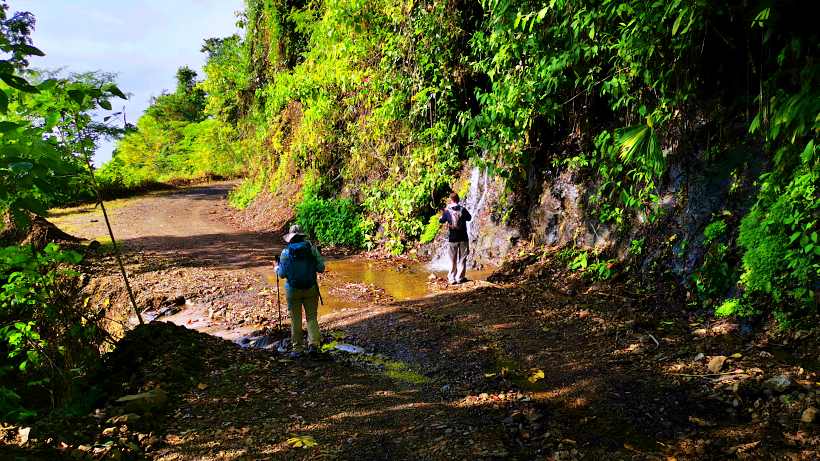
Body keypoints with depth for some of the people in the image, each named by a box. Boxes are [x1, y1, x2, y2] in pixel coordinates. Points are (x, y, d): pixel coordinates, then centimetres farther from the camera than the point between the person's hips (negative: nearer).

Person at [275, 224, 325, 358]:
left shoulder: (285, 252, -7)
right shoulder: (311, 248, -5)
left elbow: (282, 274, -4)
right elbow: (321, 268, -5)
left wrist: (277, 268, 17)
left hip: (293, 290, -1)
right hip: (311, 288, 1)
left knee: (295, 320, 10)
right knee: (312, 317, 9)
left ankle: (297, 348, 15)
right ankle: (313, 344, -5)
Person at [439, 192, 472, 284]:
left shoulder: (447, 211, -8)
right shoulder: (463, 209, -6)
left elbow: (441, 221, 7)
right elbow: (469, 218, 12)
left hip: (452, 239, 0)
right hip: (463, 238, 0)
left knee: (452, 260, 9)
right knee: (462, 259, 10)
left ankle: (452, 278, 11)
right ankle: (460, 278, 12)